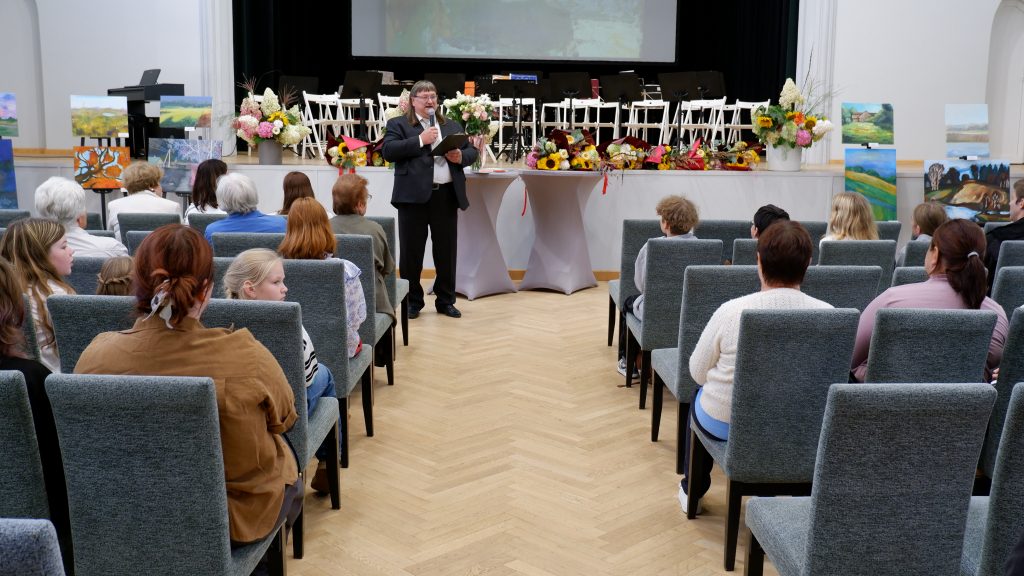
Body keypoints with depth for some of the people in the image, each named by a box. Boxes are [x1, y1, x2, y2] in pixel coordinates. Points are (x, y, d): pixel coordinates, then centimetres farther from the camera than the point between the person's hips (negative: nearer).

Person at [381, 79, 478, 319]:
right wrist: (420, 140, -14)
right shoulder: (398, 125, 4)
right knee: (411, 251, 3)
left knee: (446, 250, 8)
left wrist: (461, 157, -5)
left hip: (446, 196, 3)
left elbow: (472, 151, 18)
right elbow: (388, 151, -10)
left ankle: (445, 300, 20)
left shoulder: (452, 126, 18)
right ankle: (412, 301, 15)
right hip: (414, 195, -3)